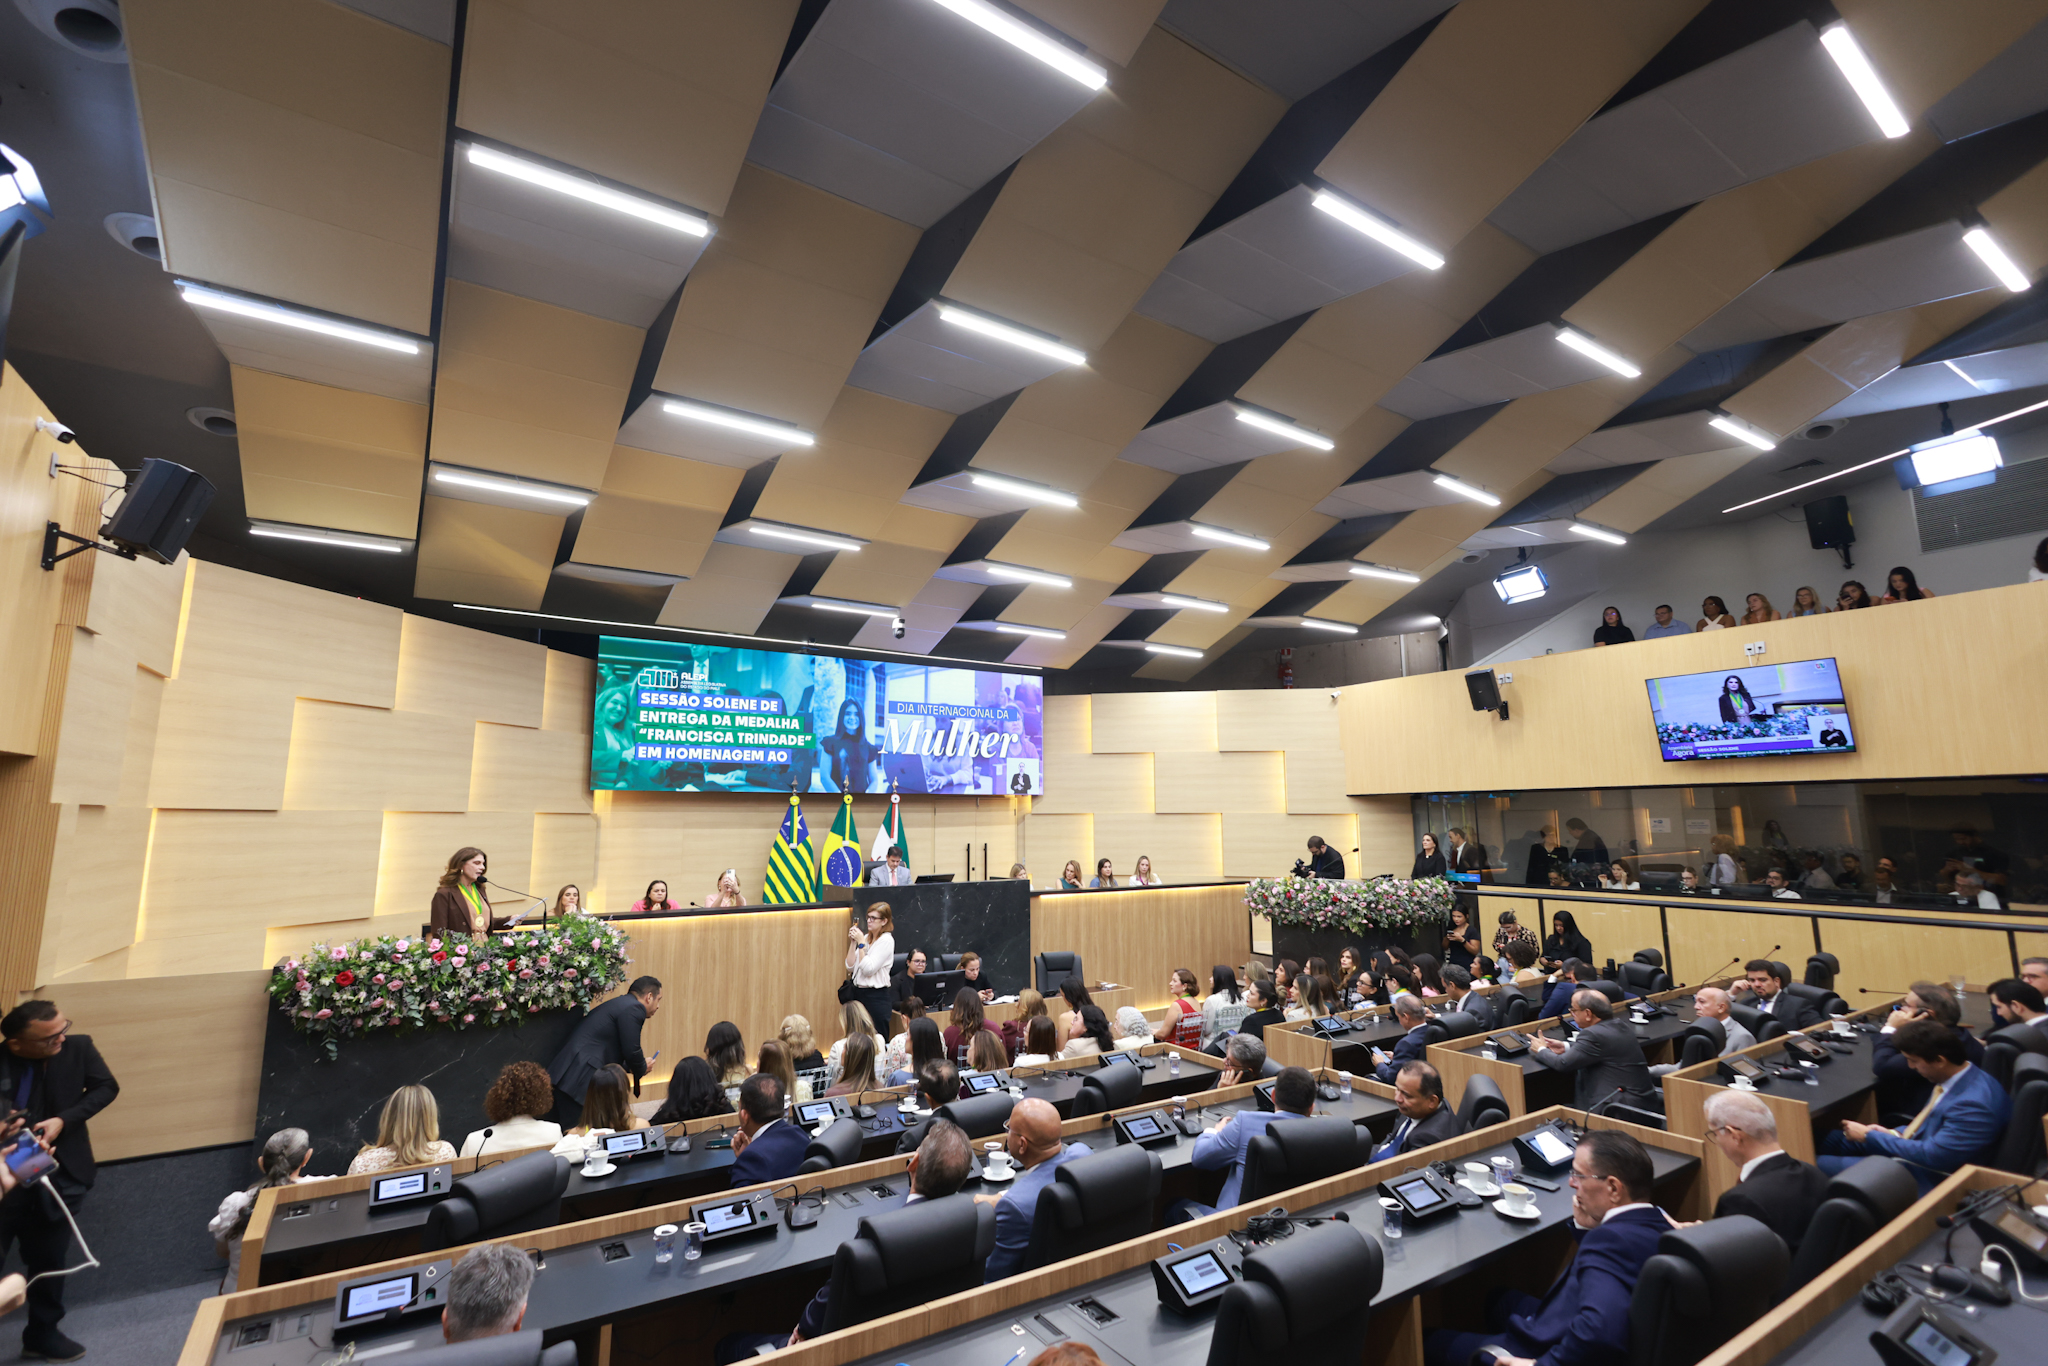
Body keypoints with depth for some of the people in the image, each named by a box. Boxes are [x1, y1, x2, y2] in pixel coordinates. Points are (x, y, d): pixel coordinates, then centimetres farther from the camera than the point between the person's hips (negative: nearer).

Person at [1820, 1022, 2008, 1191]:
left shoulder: (1973, 1104, -33)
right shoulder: (1955, 1075, -3)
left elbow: (1931, 1156, -28)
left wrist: (1868, 1136, -17)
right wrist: (1895, 1134, -1)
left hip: (1929, 1177, -9)